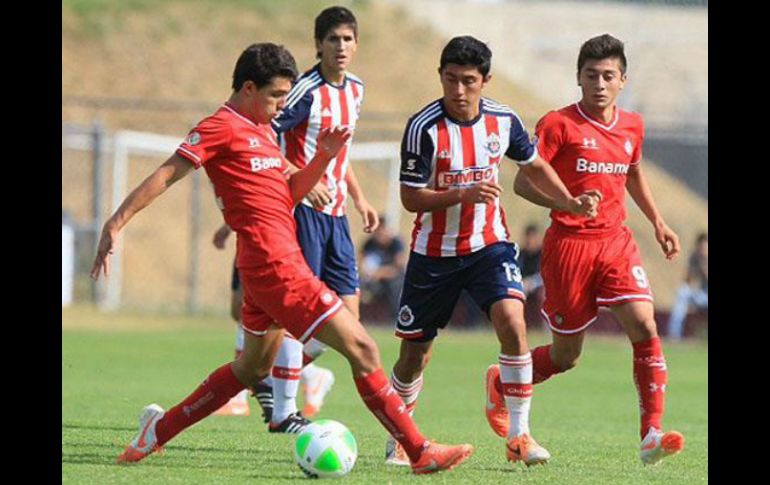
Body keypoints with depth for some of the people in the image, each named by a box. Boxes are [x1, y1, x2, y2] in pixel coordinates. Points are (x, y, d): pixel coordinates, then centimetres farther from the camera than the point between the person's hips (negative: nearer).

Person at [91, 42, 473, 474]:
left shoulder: (263, 131, 19)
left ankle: (161, 428, 28)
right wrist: (117, 223, -19)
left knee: (254, 368, 23)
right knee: (362, 348, -10)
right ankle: (421, 451, -8)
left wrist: (324, 157, 4)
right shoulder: (222, 128, -8)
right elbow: (166, 175, -12)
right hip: (275, 264, -10)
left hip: (273, 265, 10)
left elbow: (291, 192, 20)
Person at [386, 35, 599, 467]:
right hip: (434, 251, -1)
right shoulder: (425, 128, -18)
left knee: (513, 323, -22)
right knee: (415, 352, 6)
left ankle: (519, 435, -15)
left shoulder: (503, 121, -6)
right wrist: (463, 195, -30)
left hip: (489, 244, 2)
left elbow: (535, 165, 13)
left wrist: (571, 202, 0)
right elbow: (411, 198, -16)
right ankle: (398, 439, 31)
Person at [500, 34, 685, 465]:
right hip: (569, 246, -4)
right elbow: (523, 182, -10)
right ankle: (501, 387, 35)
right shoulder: (559, 125, -9)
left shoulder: (632, 126, 8)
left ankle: (652, 434, -18)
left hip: (616, 242, 4)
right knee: (566, 356, 5)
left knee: (644, 324, -17)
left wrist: (658, 222, 22)